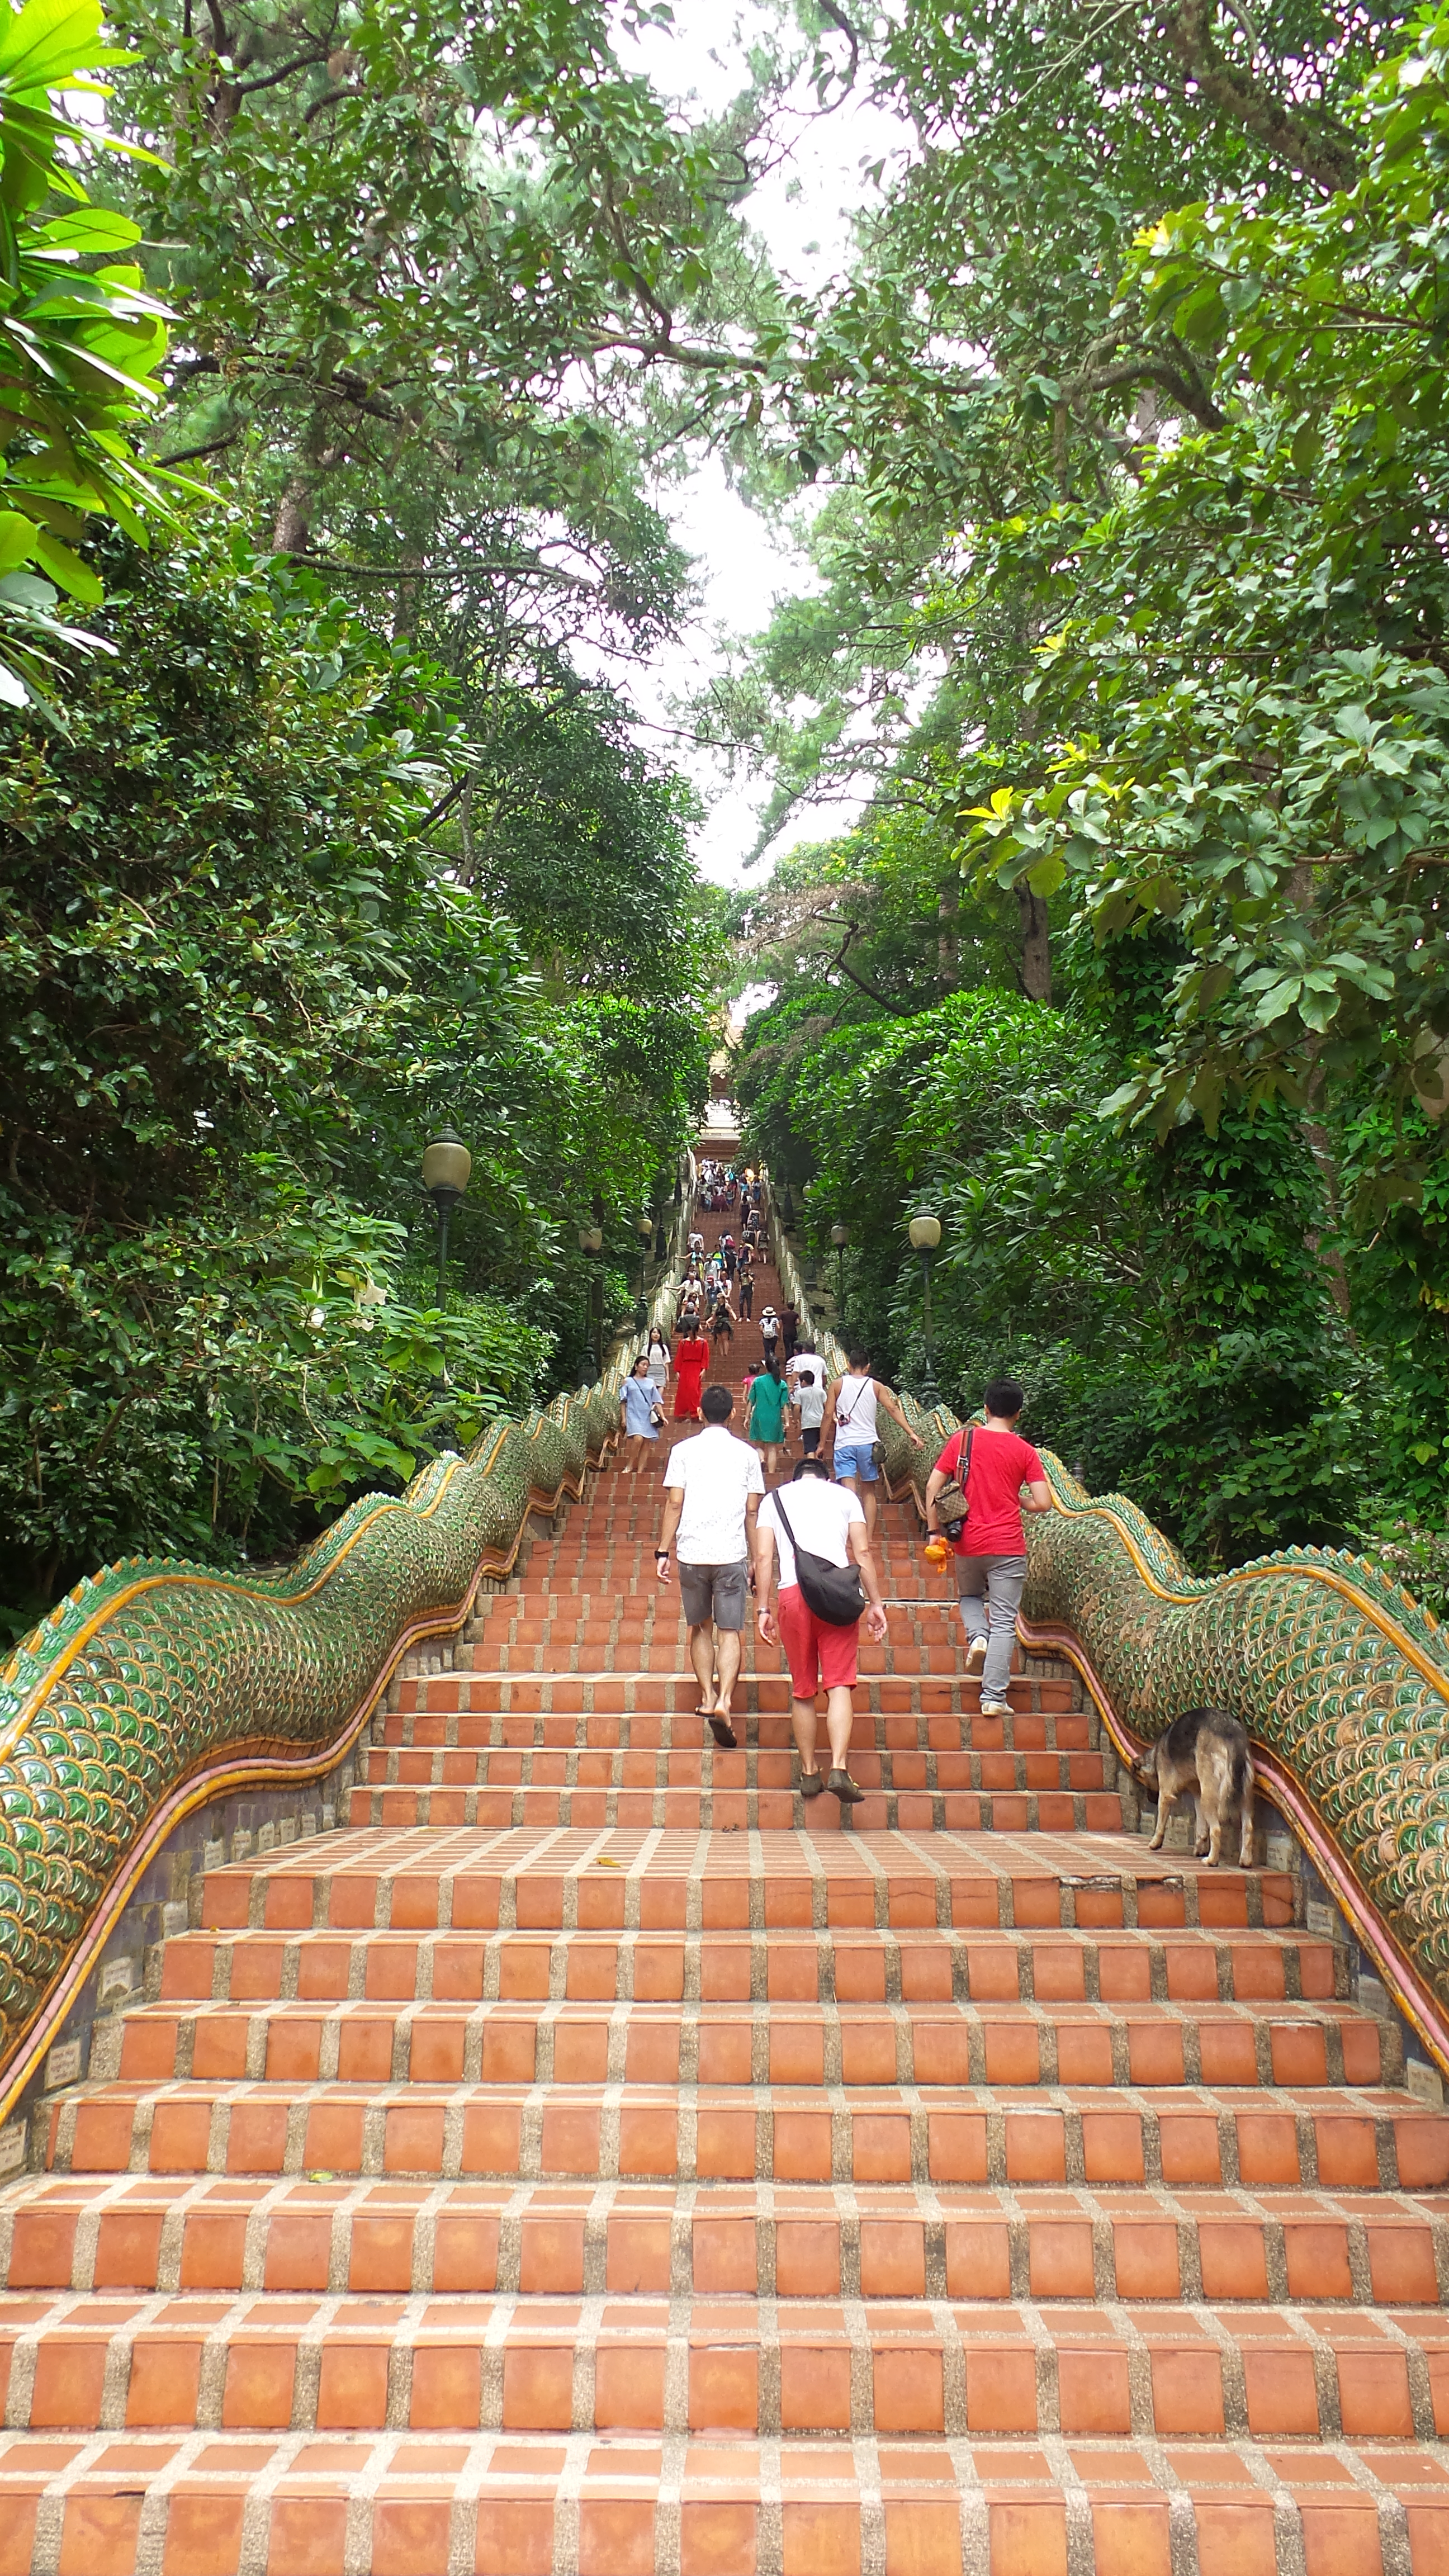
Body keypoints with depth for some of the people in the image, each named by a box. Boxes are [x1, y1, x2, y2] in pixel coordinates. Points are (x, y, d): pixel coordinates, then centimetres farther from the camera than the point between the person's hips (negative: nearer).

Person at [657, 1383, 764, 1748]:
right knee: (729, 1631, 1)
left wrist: (663, 1551, 2)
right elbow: (752, 1511, 5)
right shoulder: (746, 1453, 5)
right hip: (732, 1554, 0)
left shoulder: (684, 1450, 2)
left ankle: (707, 1697, 17)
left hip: (691, 1553, 0)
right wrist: (754, 1558, 12)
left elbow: (674, 1503, -2)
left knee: (700, 1627, 18)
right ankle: (724, 1700, -16)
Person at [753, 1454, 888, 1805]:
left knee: (802, 1690, 10)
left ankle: (809, 1773, 14)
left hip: (793, 1593, 1)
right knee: (839, 1684, -5)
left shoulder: (773, 1498, 19)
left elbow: (763, 1557, 8)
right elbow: (863, 1552, 8)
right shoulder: (844, 1495, 18)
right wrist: (877, 1603, 8)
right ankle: (839, 1769, -19)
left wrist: (762, 1609, 8)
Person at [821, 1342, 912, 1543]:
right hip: (868, 1444, 2)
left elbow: (828, 1415, 0)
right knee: (869, 1491, 15)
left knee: (849, 1489, -11)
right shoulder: (876, 1386, 5)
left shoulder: (838, 1384, 2)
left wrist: (822, 1443, 8)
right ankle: (869, 1536, 14)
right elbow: (893, 1409, -2)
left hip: (844, 1444, -2)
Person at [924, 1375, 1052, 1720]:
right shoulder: (1024, 1451, -2)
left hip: (968, 1543, 2)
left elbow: (933, 1487, -2)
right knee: (1003, 1622, 2)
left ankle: (977, 1637, 0)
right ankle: (993, 1697, -2)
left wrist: (934, 1531, 5)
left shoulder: (961, 1440, 0)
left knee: (970, 1597, 29)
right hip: (1008, 1547, -2)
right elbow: (1043, 1503, -6)